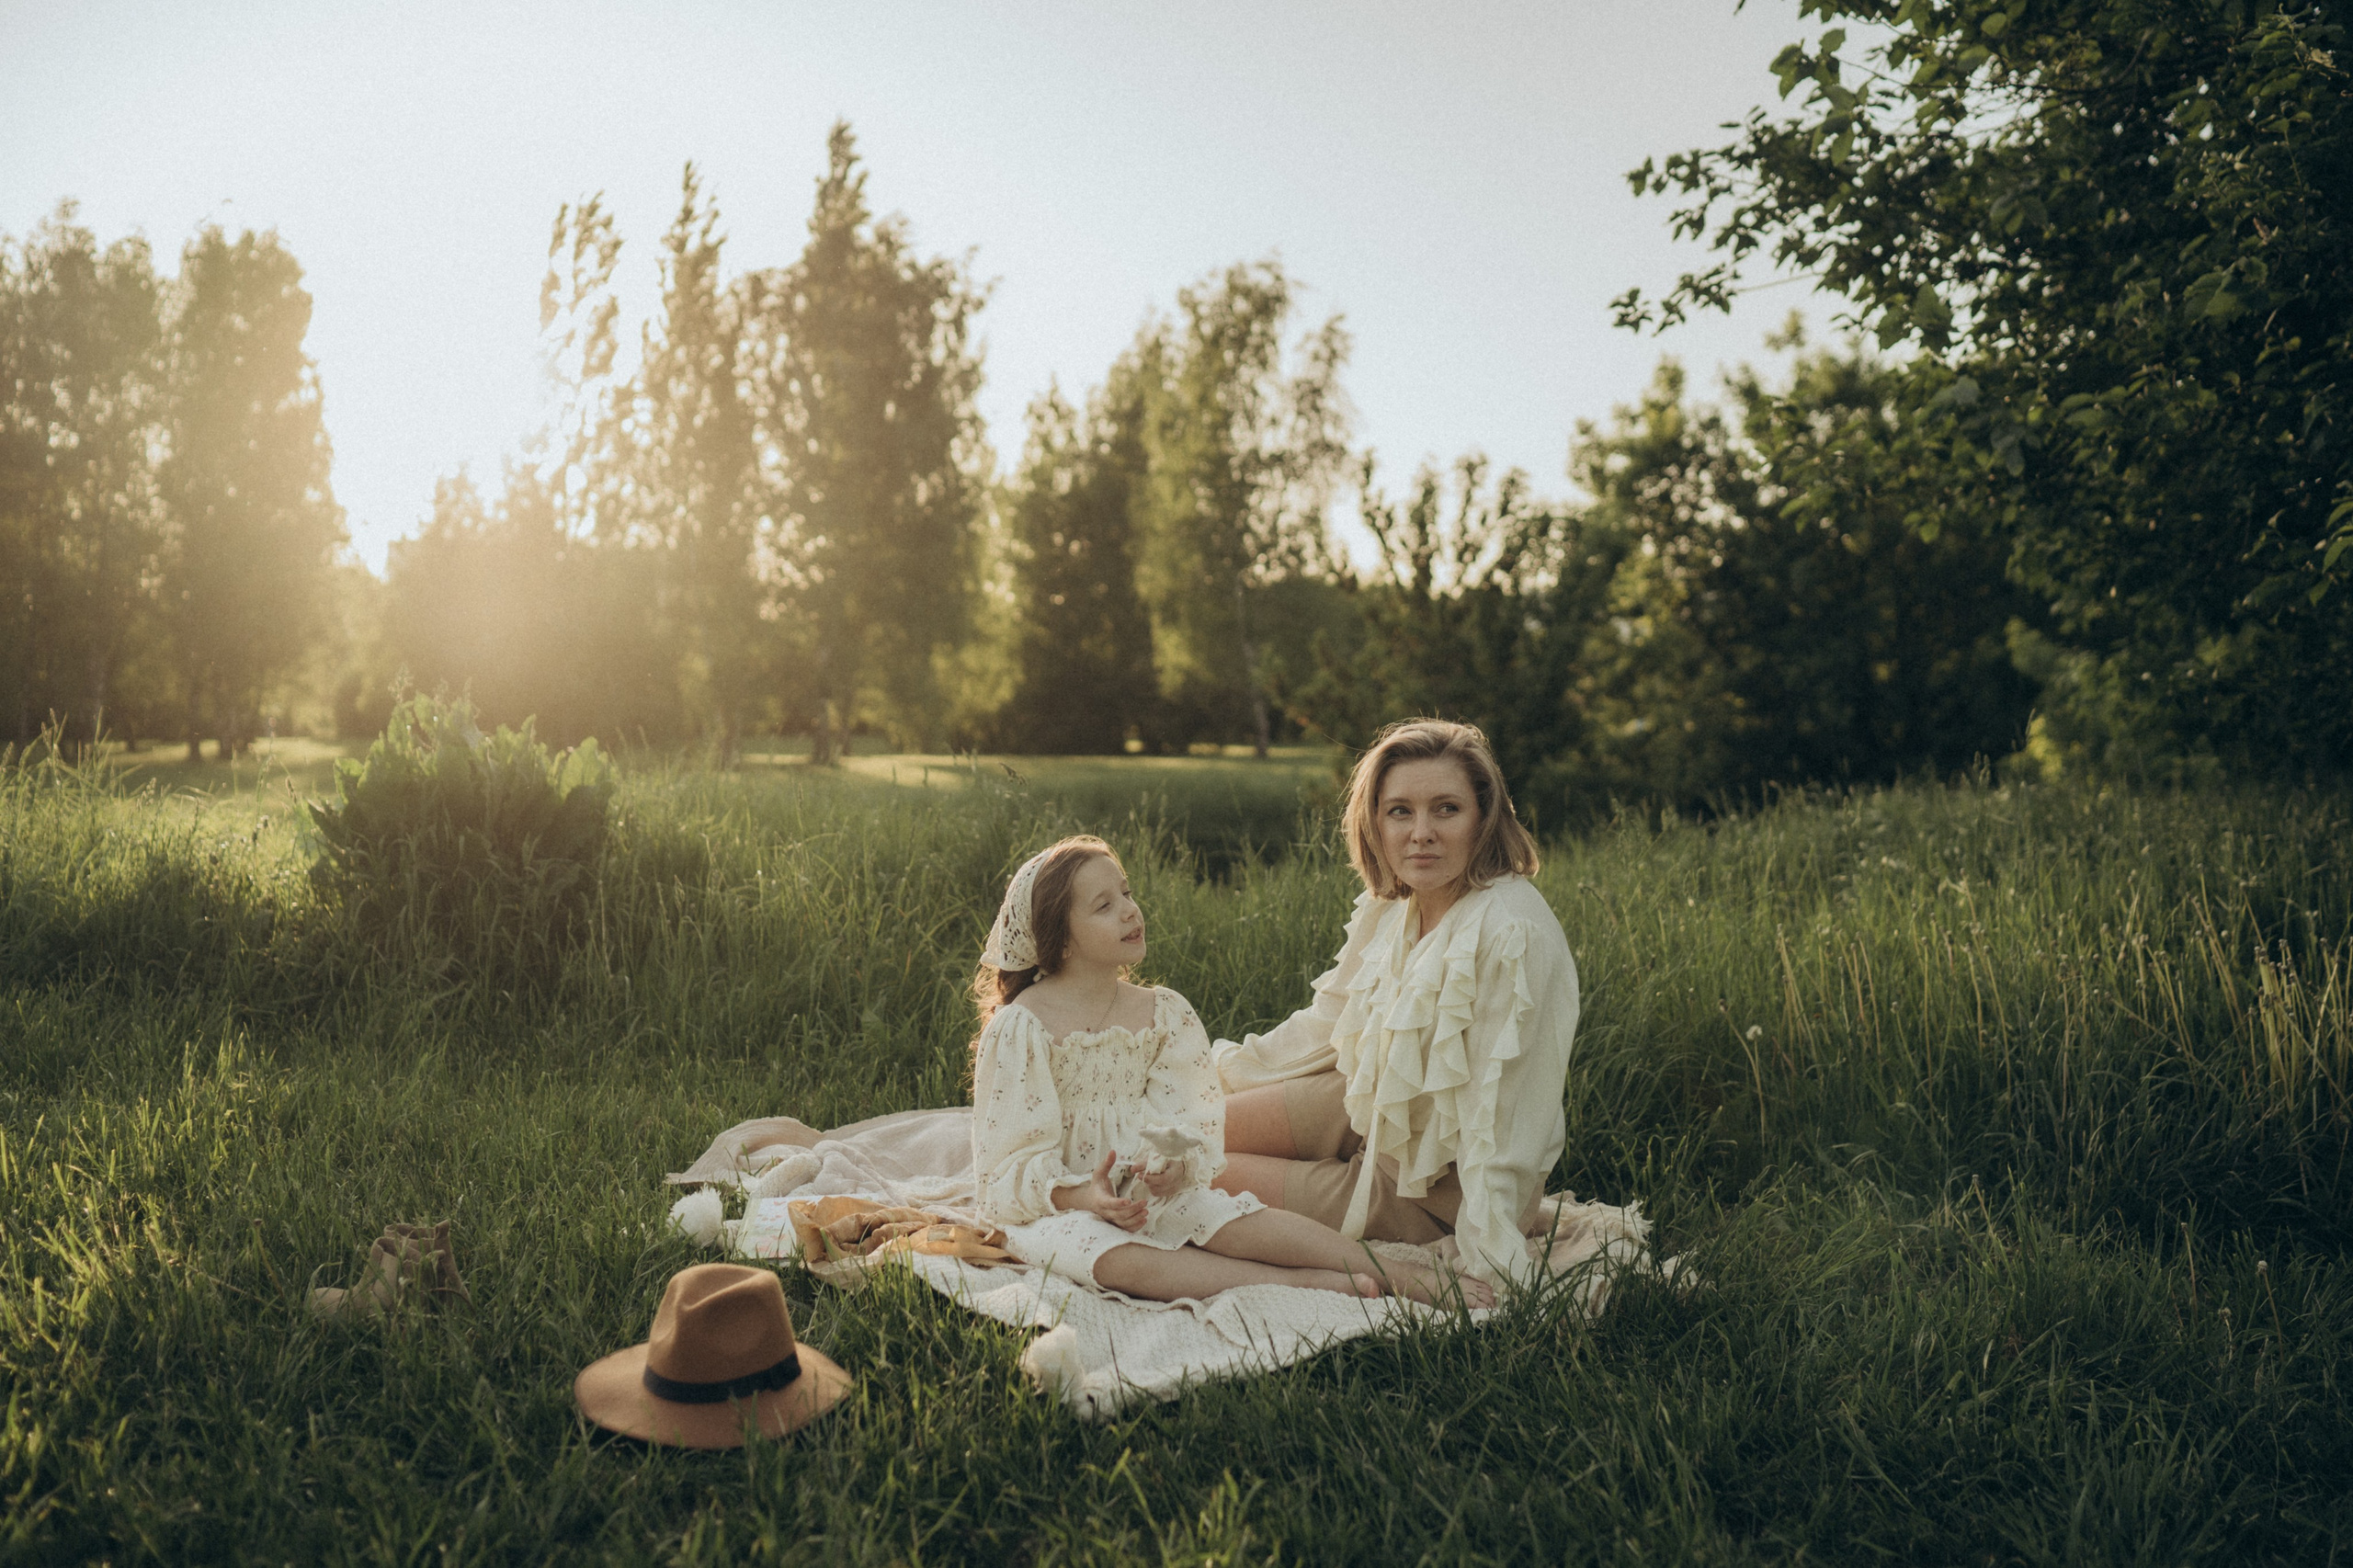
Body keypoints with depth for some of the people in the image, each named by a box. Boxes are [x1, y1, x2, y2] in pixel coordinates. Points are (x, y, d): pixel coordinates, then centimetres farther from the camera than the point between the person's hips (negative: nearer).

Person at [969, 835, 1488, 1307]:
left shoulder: (1162, 1011, 3)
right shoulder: (1020, 1026, -11)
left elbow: (1190, 1118, 1)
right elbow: (1010, 1158, -10)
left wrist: (1177, 1166, -22)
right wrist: (1083, 1195, -27)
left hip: (1153, 1189, 4)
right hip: (1055, 1204, -4)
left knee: (1250, 1222, -23)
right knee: (1125, 1263, -36)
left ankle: (1407, 1278, -25)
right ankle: (1313, 1286, -37)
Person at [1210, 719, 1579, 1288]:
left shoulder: (1513, 933, -30)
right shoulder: (1393, 905, -5)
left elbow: (1502, 1113, -29)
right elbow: (1330, 1021, 9)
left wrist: (1489, 1255, -30)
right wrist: (1216, 1071, 10)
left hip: (1434, 1186, -7)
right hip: (1371, 1111, 8)